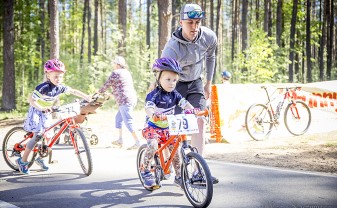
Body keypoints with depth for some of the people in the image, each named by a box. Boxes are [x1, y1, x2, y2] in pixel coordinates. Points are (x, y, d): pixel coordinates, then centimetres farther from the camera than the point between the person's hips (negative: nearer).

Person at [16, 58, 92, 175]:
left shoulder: (60, 87, -9)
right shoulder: (43, 87, -28)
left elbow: (73, 91, 1)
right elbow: (31, 99, -31)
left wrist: (86, 97, -6)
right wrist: (41, 108, -43)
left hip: (47, 113, 7)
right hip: (36, 112, -7)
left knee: (46, 136, 6)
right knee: (37, 136, -13)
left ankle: (39, 158, 25)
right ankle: (23, 161, -3)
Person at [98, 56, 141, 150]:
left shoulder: (115, 73, -5)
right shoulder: (127, 72, 20)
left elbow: (106, 85, 0)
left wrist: (98, 92, 17)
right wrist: (112, 93, 40)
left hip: (124, 100, -9)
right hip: (133, 98, 9)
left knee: (128, 121, -10)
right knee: (118, 117, 20)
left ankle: (137, 141, -16)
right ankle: (120, 139, 20)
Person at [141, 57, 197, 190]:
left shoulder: (174, 94, 3)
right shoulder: (154, 95, -15)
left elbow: (184, 103, -9)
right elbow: (148, 107, -32)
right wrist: (153, 113, -55)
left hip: (168, 128, 5)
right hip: (153, 128, -5)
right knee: (152, 145, -30)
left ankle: (178, 176, 15)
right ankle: (146, 171, -11)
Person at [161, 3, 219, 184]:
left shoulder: (209, 37, -17)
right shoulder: (172, 48, -33)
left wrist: (208, 83, 12)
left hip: (195, 83, 4)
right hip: (175, 85, -4)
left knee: (199, 122, -9)